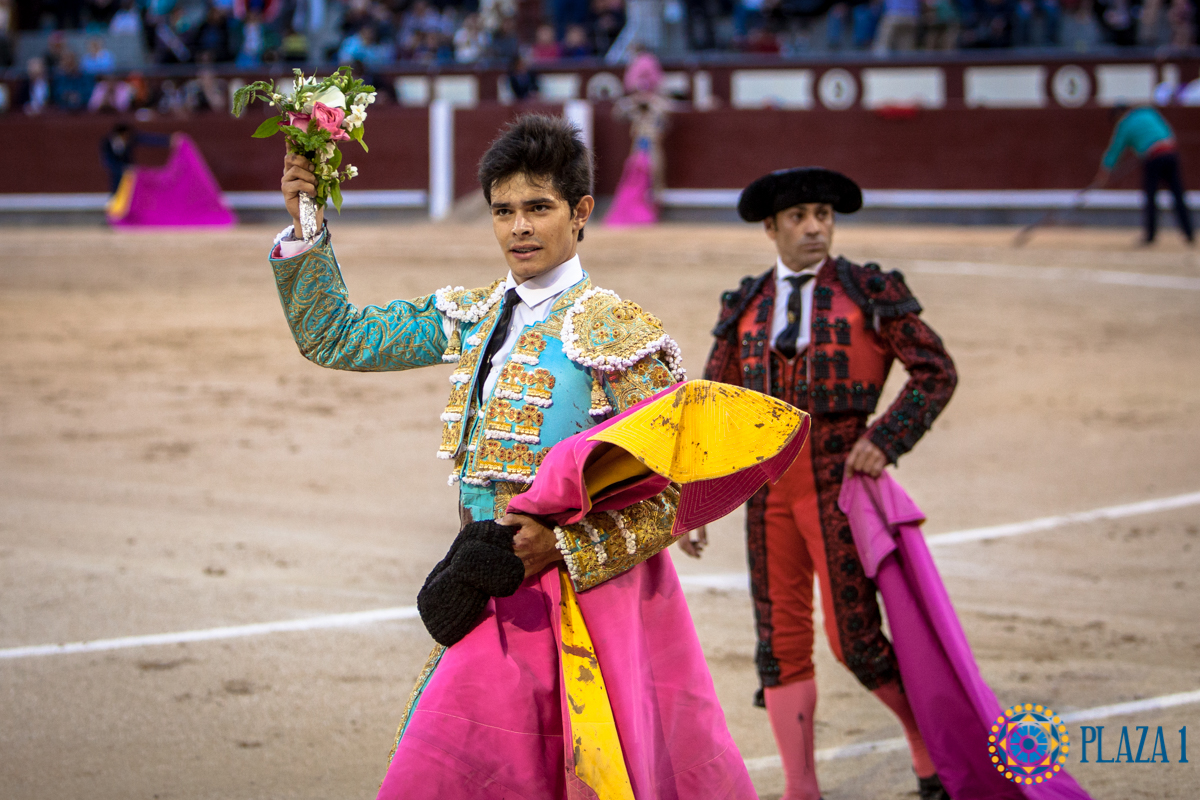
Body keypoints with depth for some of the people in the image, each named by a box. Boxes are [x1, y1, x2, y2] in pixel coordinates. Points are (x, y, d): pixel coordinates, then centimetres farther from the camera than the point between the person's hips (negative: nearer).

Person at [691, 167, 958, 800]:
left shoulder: (868, 294, 1)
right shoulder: (746, 308, 11)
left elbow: (936, 372, 0)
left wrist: (888, 439, -13)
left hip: (839, 480, -4)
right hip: (769, 488, 4)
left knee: (855, 641, -7)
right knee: (781, 640, 4)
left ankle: (934, 747, 15)